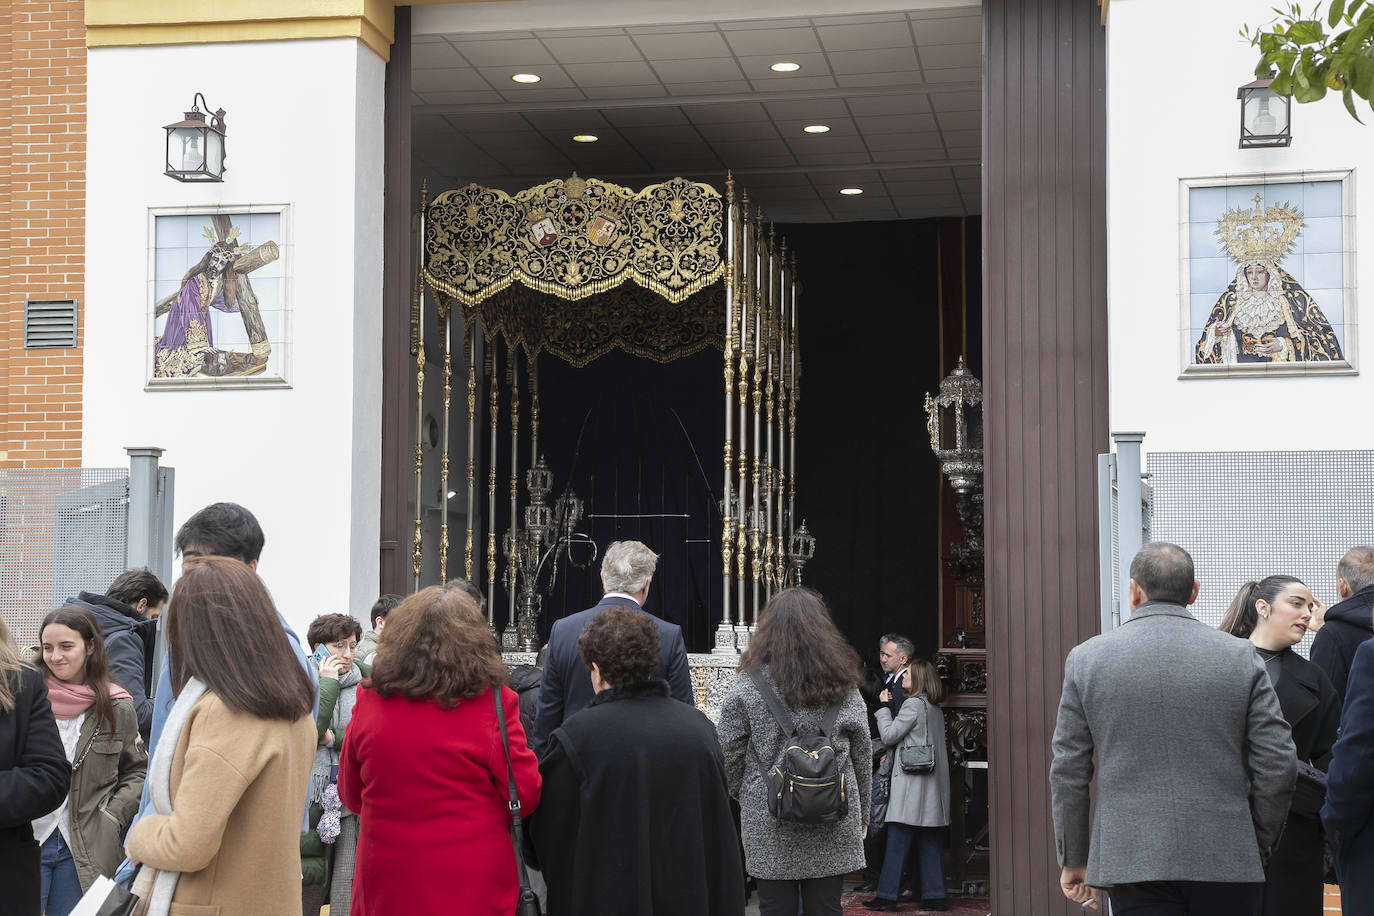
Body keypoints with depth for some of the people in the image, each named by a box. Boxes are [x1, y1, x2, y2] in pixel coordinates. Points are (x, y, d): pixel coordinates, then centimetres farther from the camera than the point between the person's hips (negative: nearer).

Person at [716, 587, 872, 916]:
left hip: (770, 828, -2)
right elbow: (862, 758, 10)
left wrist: (746, 798, 14)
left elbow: (727, 756, -4)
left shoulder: (748, 687, -6)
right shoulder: (844, 687, 4)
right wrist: (862, 816, 21)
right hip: (834, 828, 2)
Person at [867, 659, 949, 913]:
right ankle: (934, 896, 7)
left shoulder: (913, 704, -12)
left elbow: (889, 735, -10)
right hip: (933, 785, 8)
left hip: (911, 781, -8)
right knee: (931, 842, 8)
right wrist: (892, 754, 19)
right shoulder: (935, 707, 15)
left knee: (897, 841, -6)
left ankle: (887, 896, -6)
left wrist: (883, 707, 1)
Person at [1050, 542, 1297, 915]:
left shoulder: (1087, 658, 1)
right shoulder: (1241, 657, 1)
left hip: (1132, 862, -1)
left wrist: (1074, 860, 13)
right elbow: (1278, 765, 0)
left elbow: (1068, 772, 3)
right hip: (1226, 866, 1)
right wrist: (1256, 848, 13)